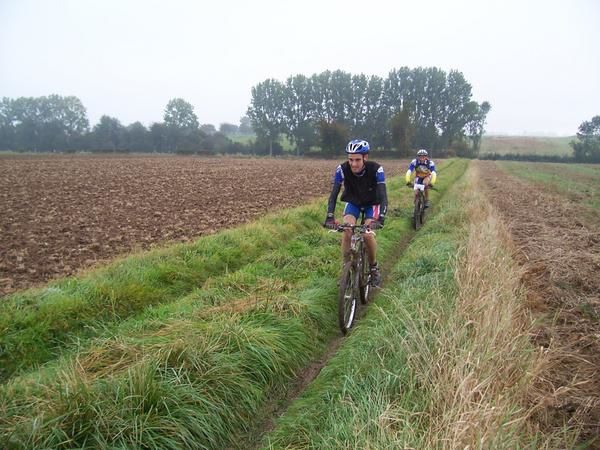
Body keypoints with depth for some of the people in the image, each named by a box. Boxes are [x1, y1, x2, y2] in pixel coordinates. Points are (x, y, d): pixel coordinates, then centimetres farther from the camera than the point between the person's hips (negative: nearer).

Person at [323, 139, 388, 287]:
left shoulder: (376, 169, -32)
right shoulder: (342, 169, -28)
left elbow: (383, 196, -36)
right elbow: (334, 194, -30)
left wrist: (380, 218, -50)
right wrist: (330, 217, -43)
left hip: (372, 204, -1)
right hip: (353, 202, 2)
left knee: (368, 234, -21)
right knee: (347, 231, -22)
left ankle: (374, 267, 4)